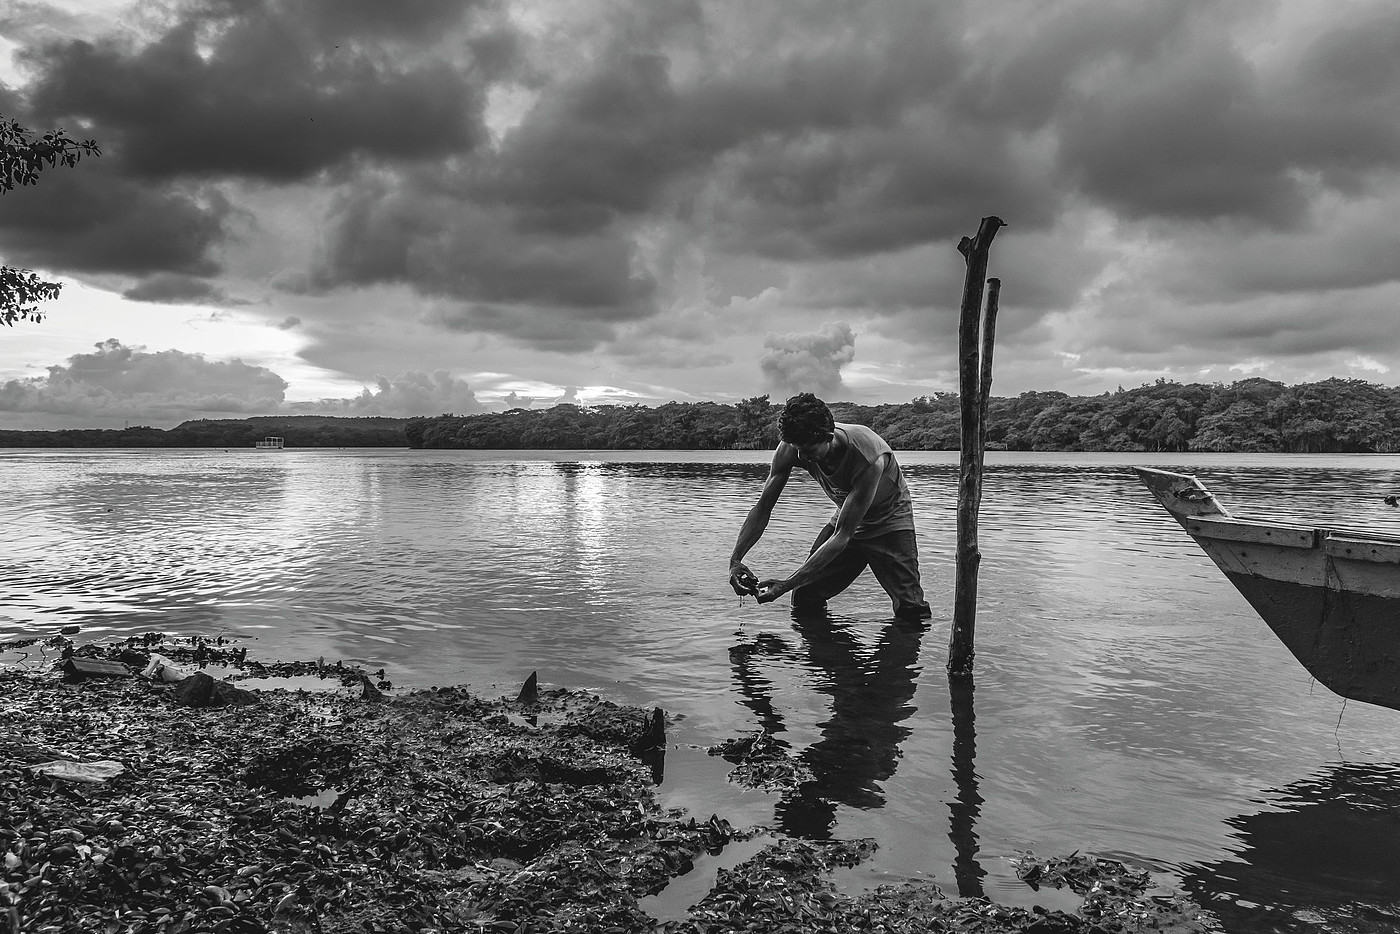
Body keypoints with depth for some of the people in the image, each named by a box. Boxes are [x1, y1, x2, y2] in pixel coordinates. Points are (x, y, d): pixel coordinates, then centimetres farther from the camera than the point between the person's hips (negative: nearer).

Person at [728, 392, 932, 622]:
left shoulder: (869, 459, -40)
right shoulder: (792, 447, -25)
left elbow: (842, 536, -38)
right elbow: (762, 508, -17)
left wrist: (788, 584, -42)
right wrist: (735, 559, -32)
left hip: (889, 519, -4)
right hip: (846, 517, 5)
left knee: (911, 610, -15)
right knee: (804, 599, -3)